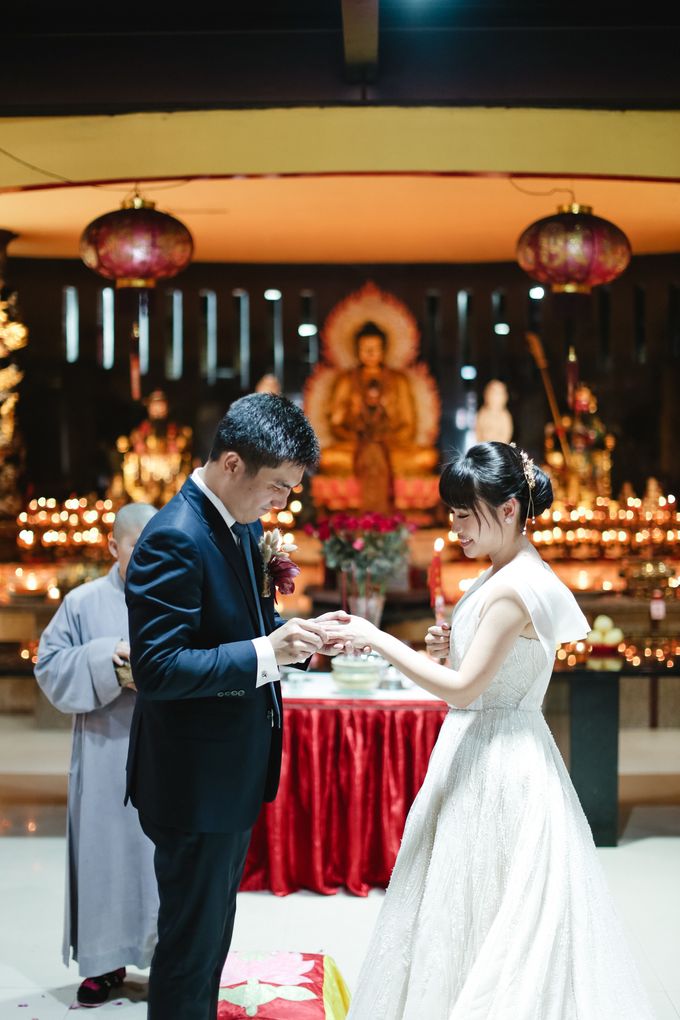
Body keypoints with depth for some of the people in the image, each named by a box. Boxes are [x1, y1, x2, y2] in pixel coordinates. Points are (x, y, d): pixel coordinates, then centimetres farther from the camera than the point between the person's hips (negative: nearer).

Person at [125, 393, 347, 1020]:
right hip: (196, 781, -9)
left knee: (214, 935, 23)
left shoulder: (243, 523, 5)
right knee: (191, 943, 7)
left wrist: (299, 633, -1)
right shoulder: (174, 539, -23)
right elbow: (157, 669, -27)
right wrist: (266, 652, -31)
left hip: (235, 772, 9)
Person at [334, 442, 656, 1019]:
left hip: (499, 768, -10)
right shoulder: (511, 574, 9)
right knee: (465, 903, 18)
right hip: (487, 752, 10)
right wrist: (452, 644, 0)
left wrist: (380, 640, -19)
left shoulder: (514, 589, -21)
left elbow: (462, 689, -22)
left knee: (484, 908, 3)